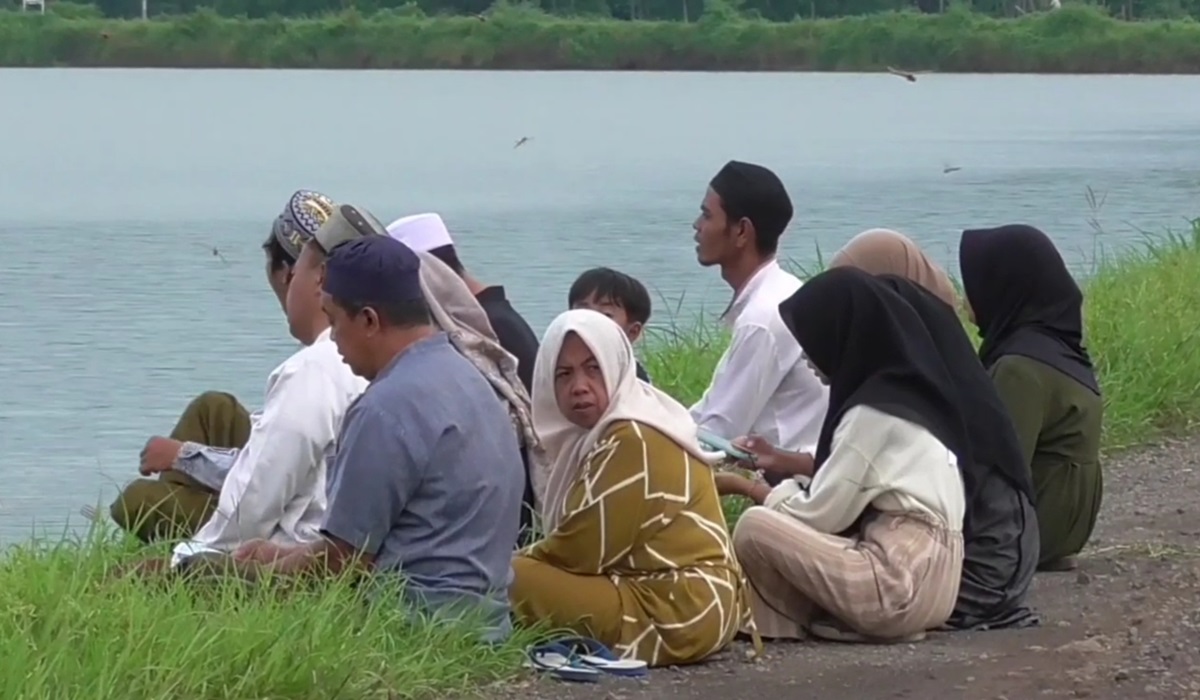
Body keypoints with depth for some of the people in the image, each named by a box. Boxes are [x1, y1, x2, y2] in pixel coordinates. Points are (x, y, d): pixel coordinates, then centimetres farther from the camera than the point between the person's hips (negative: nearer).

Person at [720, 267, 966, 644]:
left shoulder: (873, 413, -13)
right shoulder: (904, 391, 13)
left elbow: (820, 514, -9)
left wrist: (748, 488, 5)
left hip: (903, 585, -10)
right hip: (927, 577, 10)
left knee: (754, 526, -14)